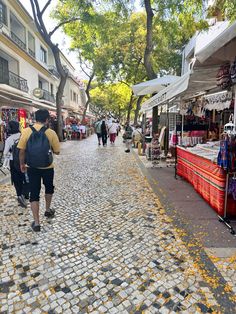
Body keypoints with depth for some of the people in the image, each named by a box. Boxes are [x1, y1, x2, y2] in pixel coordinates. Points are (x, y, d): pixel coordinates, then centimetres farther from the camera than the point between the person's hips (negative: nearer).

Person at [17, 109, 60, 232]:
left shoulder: (26, 131, -7)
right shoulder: (51, 133, -11)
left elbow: (22, 151, -4)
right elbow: (57, 151, -4)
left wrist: (22, 164, 11)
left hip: (31, 167, 1)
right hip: (47, 167, 0)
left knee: (34, 193, 7)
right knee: (49, 188, 25)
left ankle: (36, 223, 9)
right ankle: (48, 210, 41)